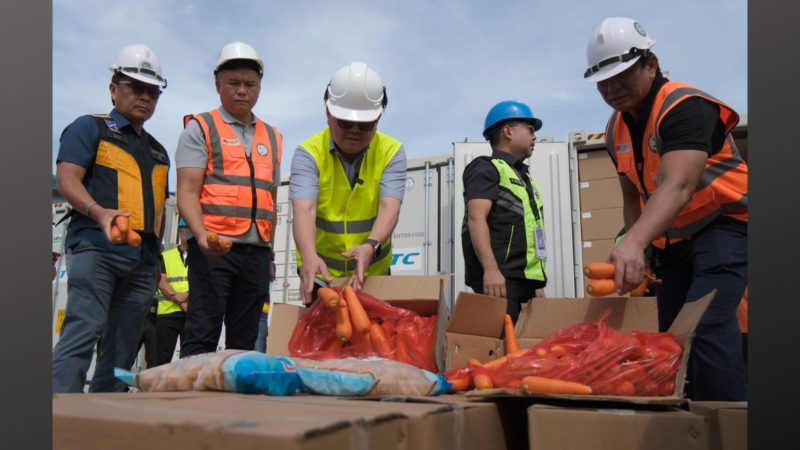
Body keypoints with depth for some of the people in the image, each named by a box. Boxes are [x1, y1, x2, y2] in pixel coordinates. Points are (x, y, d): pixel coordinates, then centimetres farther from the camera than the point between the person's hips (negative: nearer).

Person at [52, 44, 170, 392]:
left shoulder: (158, 151, 25)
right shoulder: (89, 128, 8)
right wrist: (99, 213, -24)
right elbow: (67, 179, -6)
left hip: (142, 259, 6)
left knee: (122, 351, 5)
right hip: (96, 247, -6)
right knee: (83, 332, -18)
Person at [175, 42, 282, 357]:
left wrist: (268, 250, 15)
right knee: (201, 336, -7)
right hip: (213, 247, -5)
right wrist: (202, 235, -24)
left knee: (245, 340, 7)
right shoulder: (200, 128, 4)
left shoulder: (272, 138, 19)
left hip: (257, 251, 5)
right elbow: (187, 191, -6)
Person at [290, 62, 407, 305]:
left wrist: (371, 246, -41)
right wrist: (309, 256, -45)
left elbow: (389, 207, -21)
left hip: (374, 272, 2)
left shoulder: (392, 151, -7)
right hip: (320, 273, -1)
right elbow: (303, 210, -26)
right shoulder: (309, 152, -11)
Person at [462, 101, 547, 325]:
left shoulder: (524, 177, 27)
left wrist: (538, 283, 23)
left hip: (525, 280, 9)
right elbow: (476, 218, -15)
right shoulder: (486, 168, 0)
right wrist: (490, 268, -28)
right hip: (498, 278, -9)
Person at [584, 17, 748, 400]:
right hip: (673, 240, 8)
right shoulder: (617, 129, 4)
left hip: (723, 226, -8)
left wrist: (634, 244, -51)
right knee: (664, 331, 4)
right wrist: (635, 257, 5)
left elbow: (677, 187, -36)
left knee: (706, 326, -24)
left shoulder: (685, 106, -20)